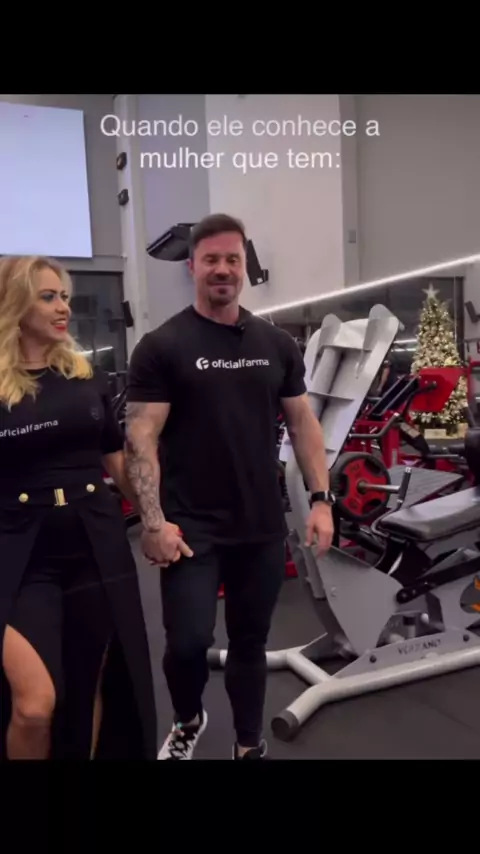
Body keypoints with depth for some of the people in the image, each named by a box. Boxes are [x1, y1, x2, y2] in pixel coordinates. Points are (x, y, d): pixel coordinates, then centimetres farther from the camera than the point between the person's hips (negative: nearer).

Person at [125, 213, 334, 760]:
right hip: (191, 527, -3)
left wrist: (320, 499, 1)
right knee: (189, 641, -5)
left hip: (262, 527, 4)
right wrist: (154, 522, -17)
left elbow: (303, 424, 10)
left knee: (251, 642, 14)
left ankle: (249, 745, 36)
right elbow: (141, 438, -9)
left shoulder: (276, 344, 7)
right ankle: (188, 722, 30)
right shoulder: (161, 347, -5)